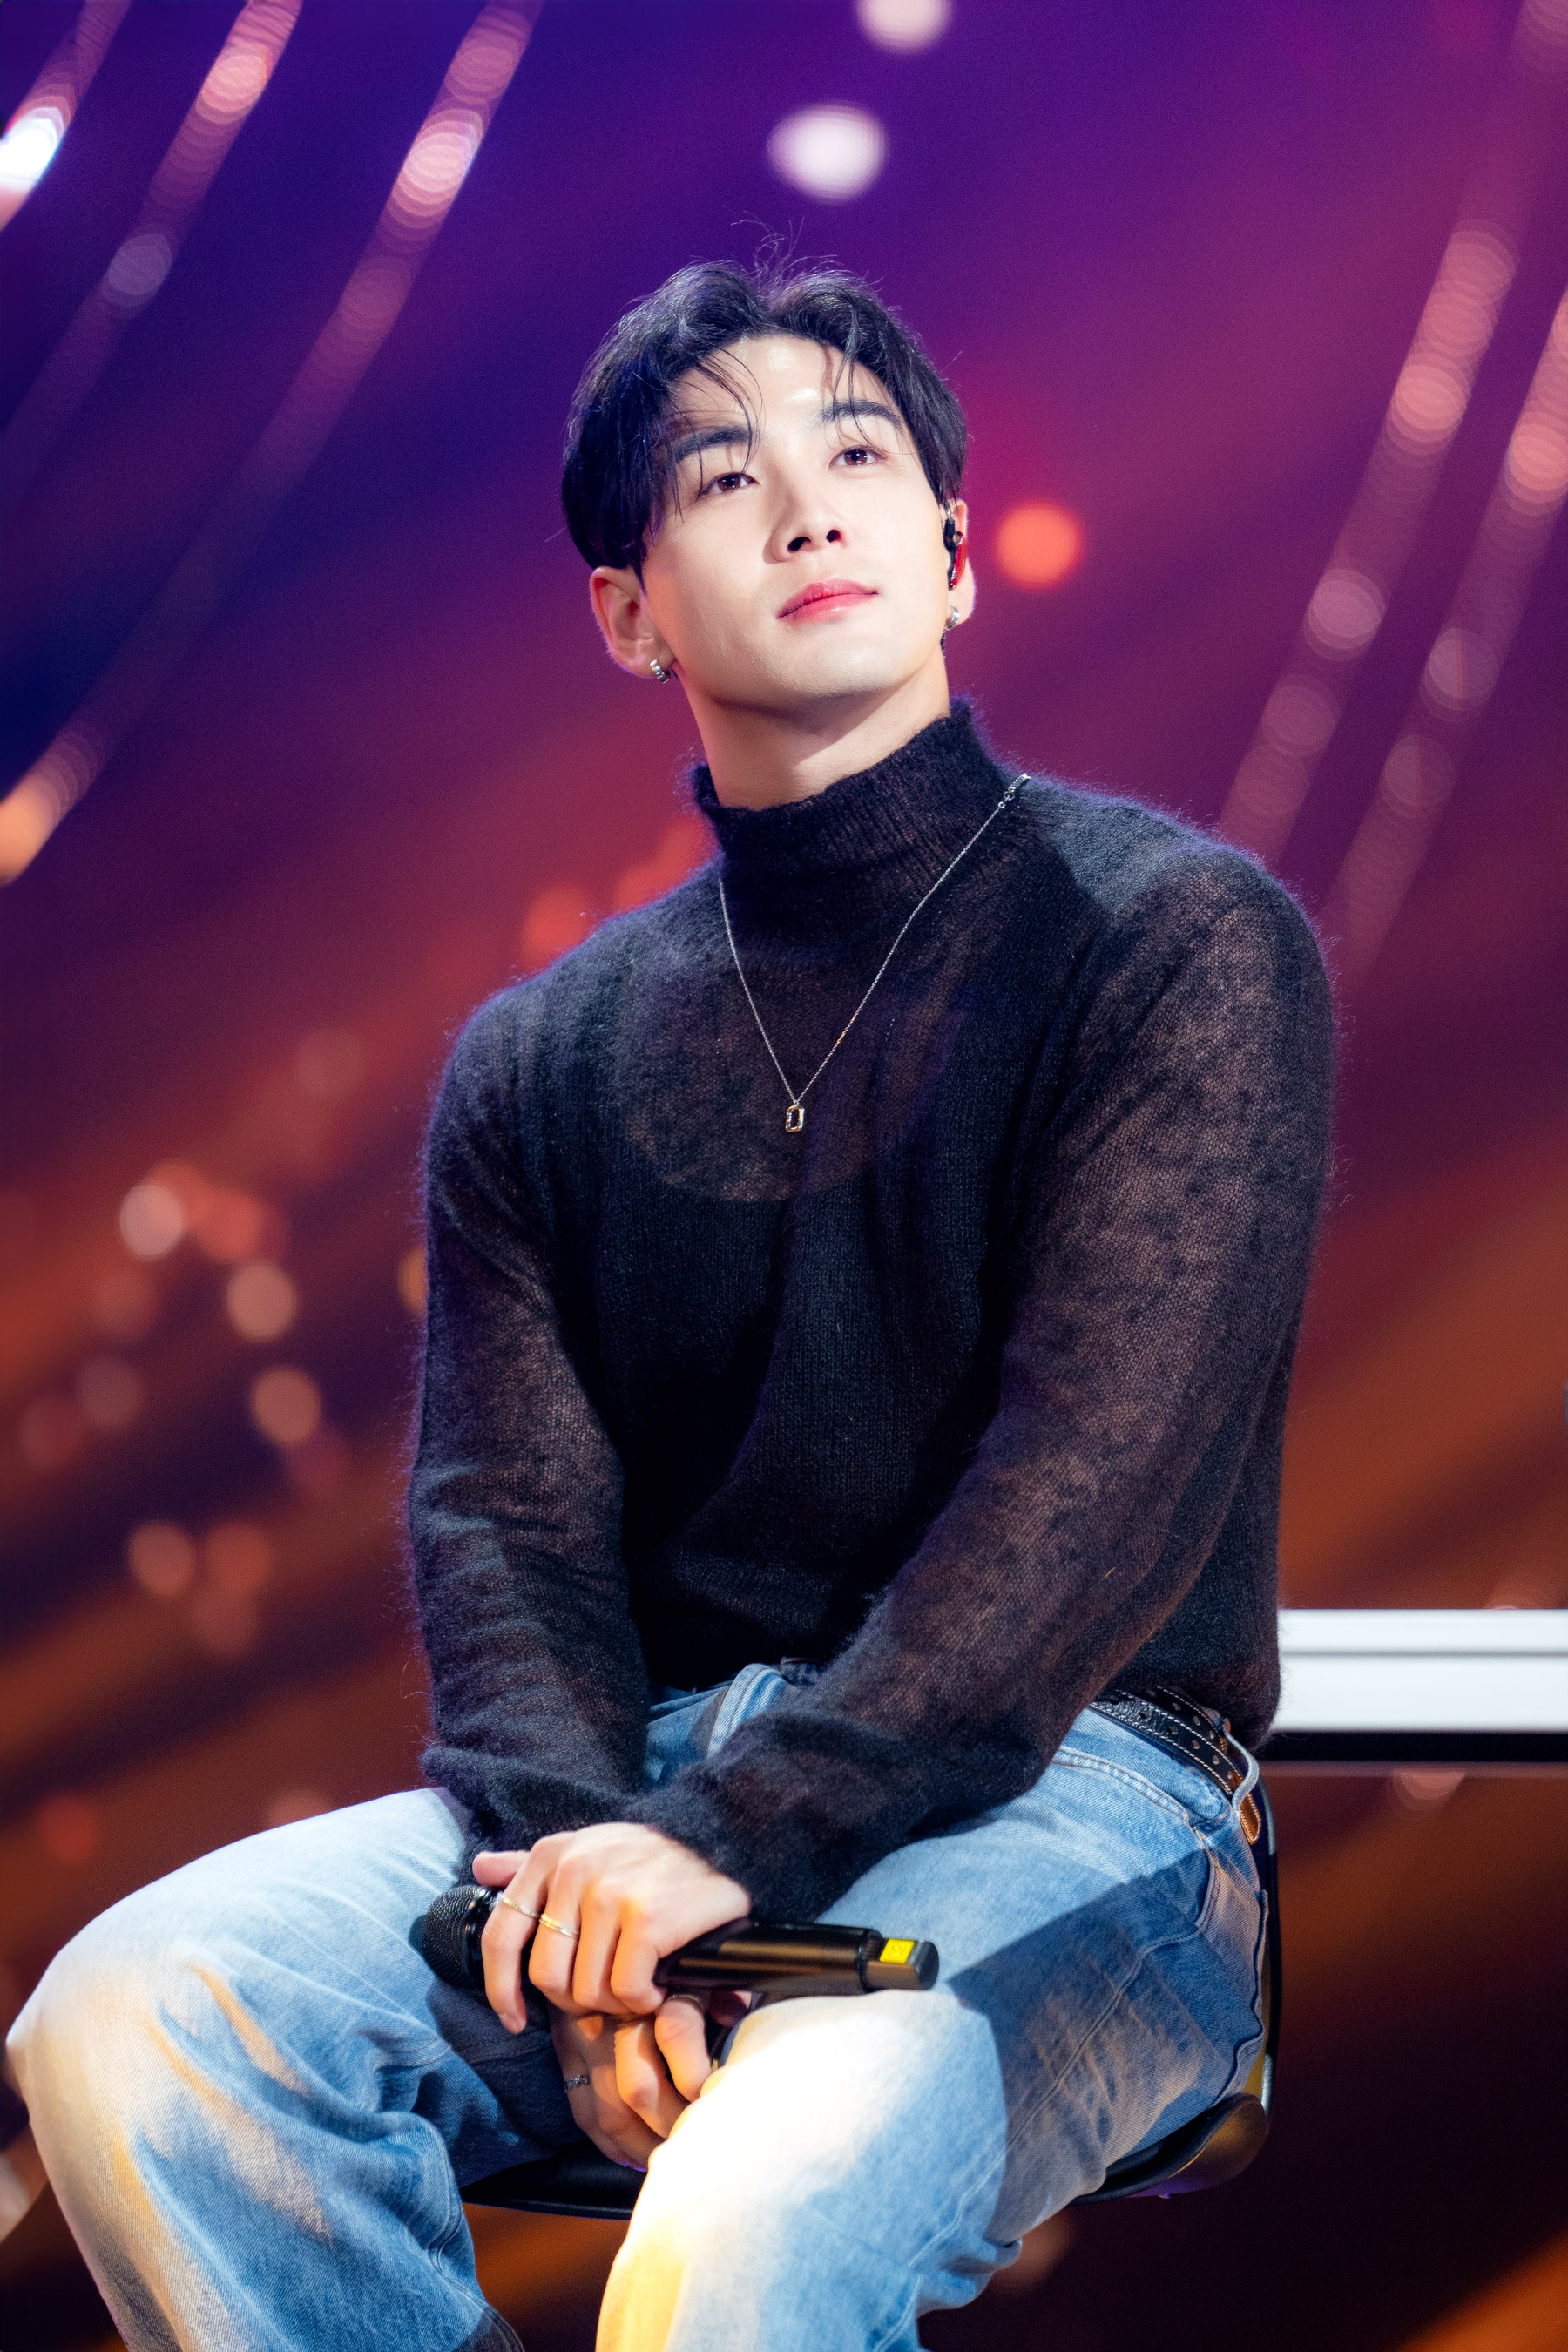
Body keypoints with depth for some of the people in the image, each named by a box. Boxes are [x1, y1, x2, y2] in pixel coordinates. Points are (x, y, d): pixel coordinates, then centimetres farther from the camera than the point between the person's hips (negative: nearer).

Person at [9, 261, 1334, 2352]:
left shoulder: (1182, 940, 0)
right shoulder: (538, 1064, 15)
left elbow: (1106, 1471, -11)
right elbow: (503, 1526, 6)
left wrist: (737, 1835, -20)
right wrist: (576, 1843, -17)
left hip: (1061, 1786, -4)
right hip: (640, 1777, 5)